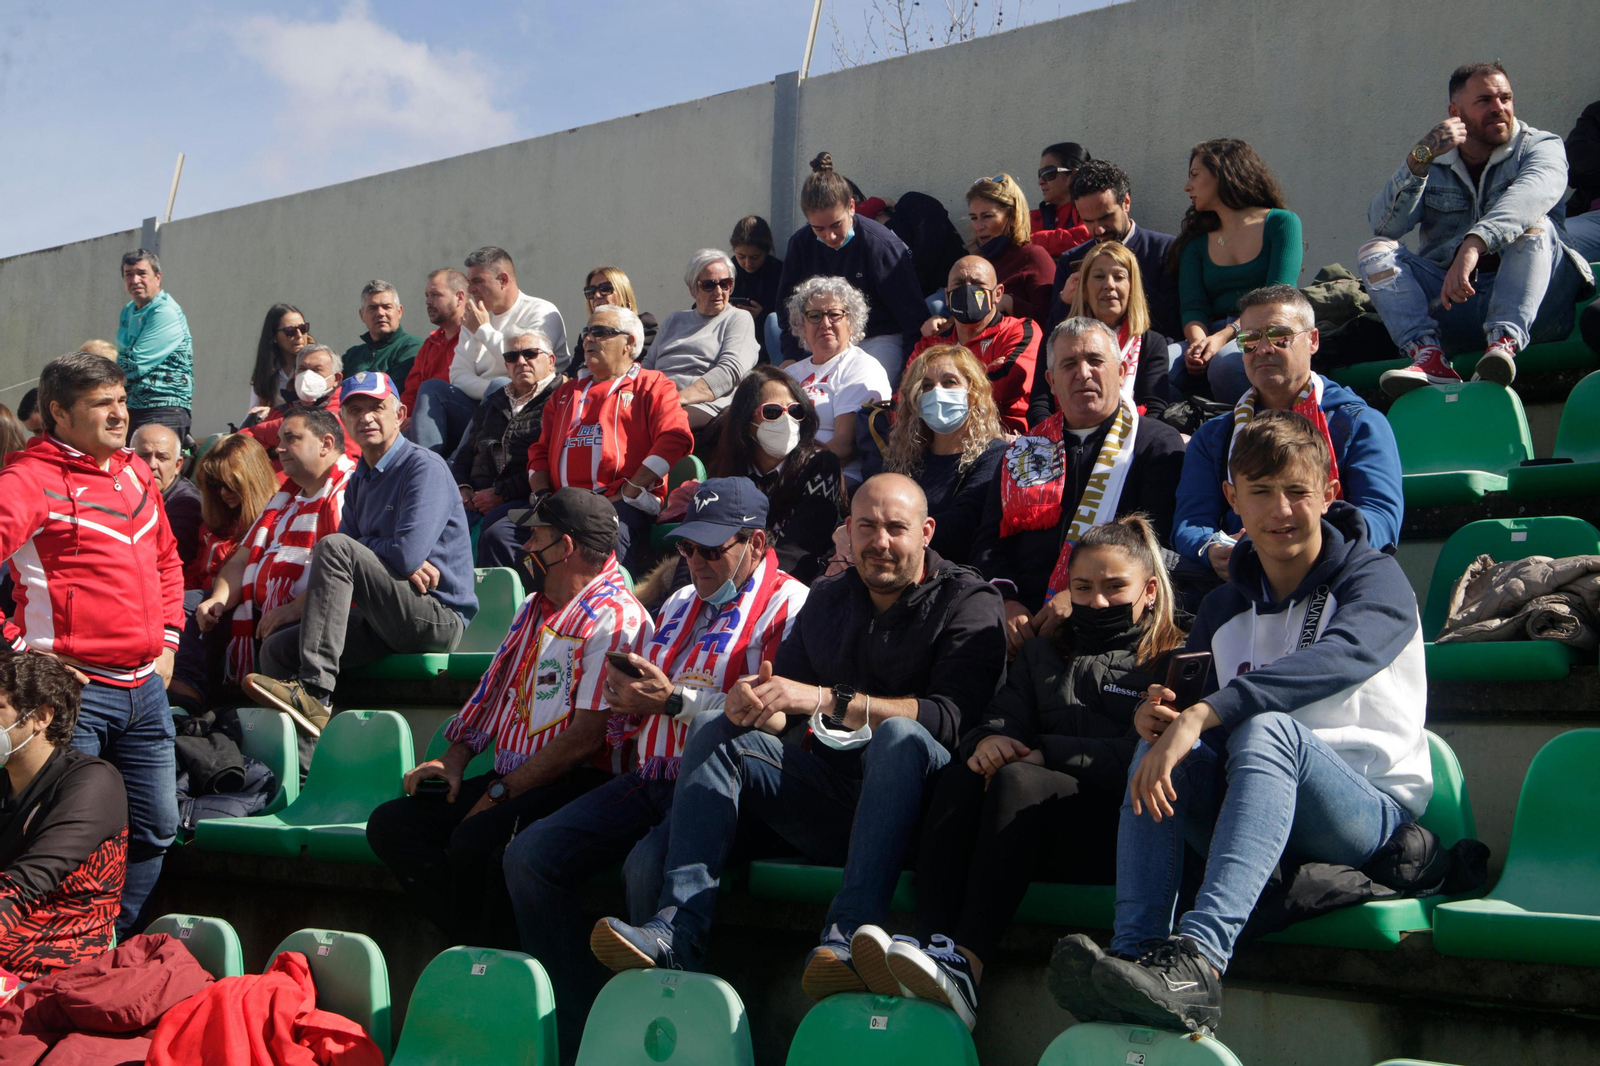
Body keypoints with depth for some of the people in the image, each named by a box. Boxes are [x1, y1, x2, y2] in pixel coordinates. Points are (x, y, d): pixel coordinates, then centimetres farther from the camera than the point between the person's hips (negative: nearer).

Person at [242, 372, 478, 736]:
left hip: (438, 617, -8)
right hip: (385, 624, 9)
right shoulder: (359, 480, 19)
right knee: (277, 648, -2)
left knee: (334, 547, -24)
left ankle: (314, 692, -32)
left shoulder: (424, 468, -7)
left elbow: (407, 554, -20)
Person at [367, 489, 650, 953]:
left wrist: (501, 792, -14)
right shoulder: (534, 609, 22)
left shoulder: (615, 618, -11)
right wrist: (455, 757, 7)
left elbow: (588, 736, -17)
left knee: (475, 840, -34)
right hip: (509, 781, 10)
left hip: (578, 785, -10)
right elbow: (494, 691, 25)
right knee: (390, 824, -7)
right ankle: (476, 947, -10)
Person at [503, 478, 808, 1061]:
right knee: (528, 855, -9)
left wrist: (675, 699, -15)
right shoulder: (680, 604, 25)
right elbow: (635, 707, 29)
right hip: (648, 781, 8)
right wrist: (625, 696, 4)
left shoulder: (789, 605, -2)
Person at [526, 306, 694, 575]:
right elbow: (540, 449, 29)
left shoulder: (652, 385, 14)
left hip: (622, 504, -5)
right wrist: (541, 494, 8)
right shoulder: (567, 392, 33)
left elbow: (675, 438, -3)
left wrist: (631, 490, -11)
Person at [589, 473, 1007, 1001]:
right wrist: (756, 706, -14)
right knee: (716, 728, -9)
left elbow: (950, 716, -19)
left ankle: (849, 935, -46)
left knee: (900, 735, -35)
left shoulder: (967, 601, -2)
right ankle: (677, 930, -26)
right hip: (832, 792, 5)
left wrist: (825, 700, -24)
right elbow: (782, 715, 13)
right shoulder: (827, 599, 16)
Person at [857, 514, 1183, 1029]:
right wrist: (988, 740, -12)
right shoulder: (1044, 652, 29)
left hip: (1120, 825, -4)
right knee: (963, 772, -25)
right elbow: (1006, 714, 13)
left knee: (1018, 778, -32)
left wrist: (1045, 752, -12)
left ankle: (965, 965, -46)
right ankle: (930, 941, -45)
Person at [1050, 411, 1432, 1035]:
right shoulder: (1224, 609, 17)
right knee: (1159, 747, -21)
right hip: (1255, 810, 5)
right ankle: (1135, 961, -38)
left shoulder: (1373, 579, -2)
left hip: (1373, 808, -5)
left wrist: (1202, 715, -38)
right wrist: (1156, 717, -14)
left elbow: (1340, 657, -26)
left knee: (1265, 728, -34)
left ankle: (1196, 960, -53)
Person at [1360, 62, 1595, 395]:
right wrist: (1419, 159, -18)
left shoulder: (1541, 146, 6)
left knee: (1534, 226, -26)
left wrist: (1473, 244, -40)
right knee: (1375, 251, -14)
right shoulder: (1433, 165, 15)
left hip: (1527, 303, -2)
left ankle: (1504, 342, -46)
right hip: (1448, 300, 3)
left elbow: (1532, 193, -20)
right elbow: (1383, 225, -3)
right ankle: (1427, 356, -37)